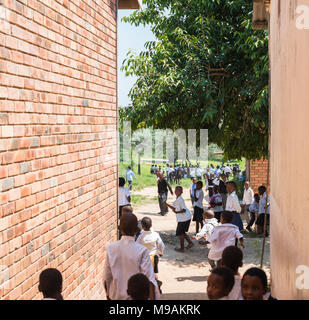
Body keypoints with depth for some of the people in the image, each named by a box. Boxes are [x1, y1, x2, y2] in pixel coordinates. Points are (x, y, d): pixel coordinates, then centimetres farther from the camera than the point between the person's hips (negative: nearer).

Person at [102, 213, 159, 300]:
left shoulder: (111, 248, -8)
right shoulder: (142, 251, -17)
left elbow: (106, 277, 0)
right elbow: (149, 280, -18)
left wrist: (108, 294, 14)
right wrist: (152, 298, -12)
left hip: (117, 296, 3)